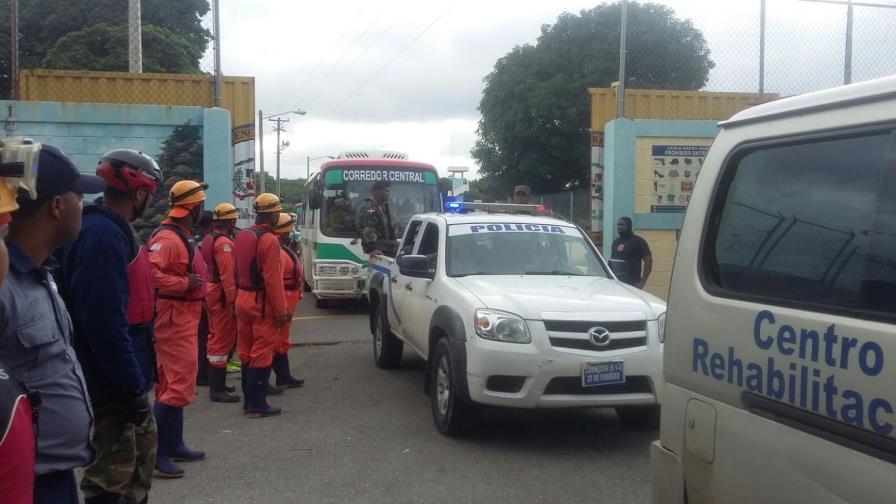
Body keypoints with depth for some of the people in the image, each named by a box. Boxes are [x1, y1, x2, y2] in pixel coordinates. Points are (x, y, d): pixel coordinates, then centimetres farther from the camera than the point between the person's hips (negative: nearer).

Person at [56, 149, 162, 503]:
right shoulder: (102, 235, -21)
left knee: (141, 452, 22)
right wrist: (132, 387, -23)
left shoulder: (114, 231, 11)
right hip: (114, 388, -10)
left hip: (125, 381, 10)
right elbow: (104, 323, -28)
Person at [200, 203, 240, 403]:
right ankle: (218, 390, -5)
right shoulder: (224, 243, -17)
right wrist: (233, 300, -25)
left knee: (215, 338, 18)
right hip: (222, 296, -10)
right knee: (223, 340, -7)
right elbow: (228, 275, -24)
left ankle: (215, 383, 29)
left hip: (211, 294, 10)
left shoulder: (207, 239, 13)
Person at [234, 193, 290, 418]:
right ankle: (257, 405, 0)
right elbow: (272, 279, -20)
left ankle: (249, 400, 22)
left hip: (242, 300, 9)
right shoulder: (269, 240, -16)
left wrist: (240, 295, 17)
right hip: (262, 303, -9)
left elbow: (237, 271, 12)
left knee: (246, 353, 14)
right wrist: (281, 311, -17)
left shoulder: (242, 236, 10)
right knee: (262, 355, -3)